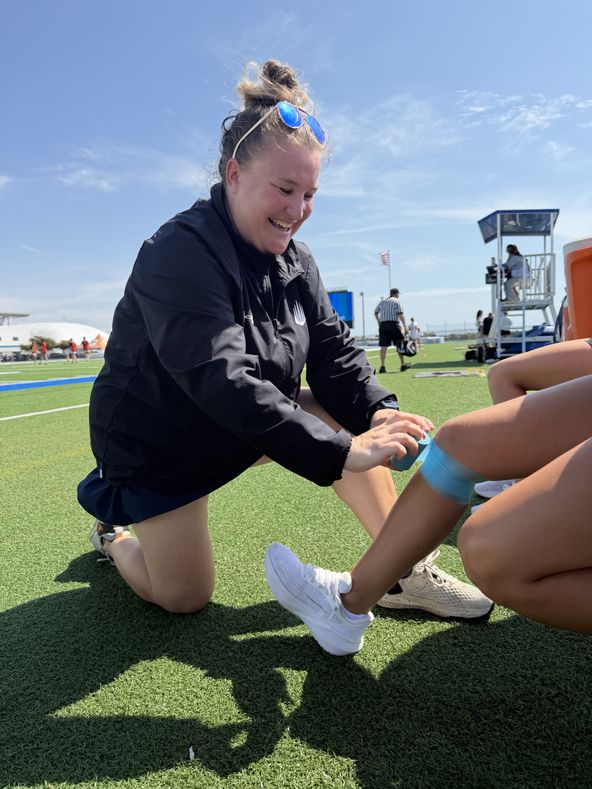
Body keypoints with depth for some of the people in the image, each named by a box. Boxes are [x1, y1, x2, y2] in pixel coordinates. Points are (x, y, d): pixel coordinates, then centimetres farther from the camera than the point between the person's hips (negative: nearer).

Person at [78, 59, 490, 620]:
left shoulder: (293, 259, -4)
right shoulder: (178, 254, -28)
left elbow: (332, 349, -7)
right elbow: (221, 380, -40)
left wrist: (377, 410, -26)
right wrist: (342, 454, -44)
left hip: (248, 425, 6)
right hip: (156, 445, -5)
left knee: (344, 416, -15)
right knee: (186, 599, 2)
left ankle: (406, 573, -4)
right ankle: (115, 532, 32)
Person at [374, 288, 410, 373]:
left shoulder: (382, 301, 18)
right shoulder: (396, 301, 2)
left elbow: (376, 313, 24)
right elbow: (400, 314, -9)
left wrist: (379, 322, 30)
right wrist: (405, 326, -10)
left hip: (382, 325, 4)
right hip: (393, 324, -4)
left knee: (384, 346, 0)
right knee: (399, 345, 6)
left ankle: (382, 366, -8)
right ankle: (403, 365, 13)